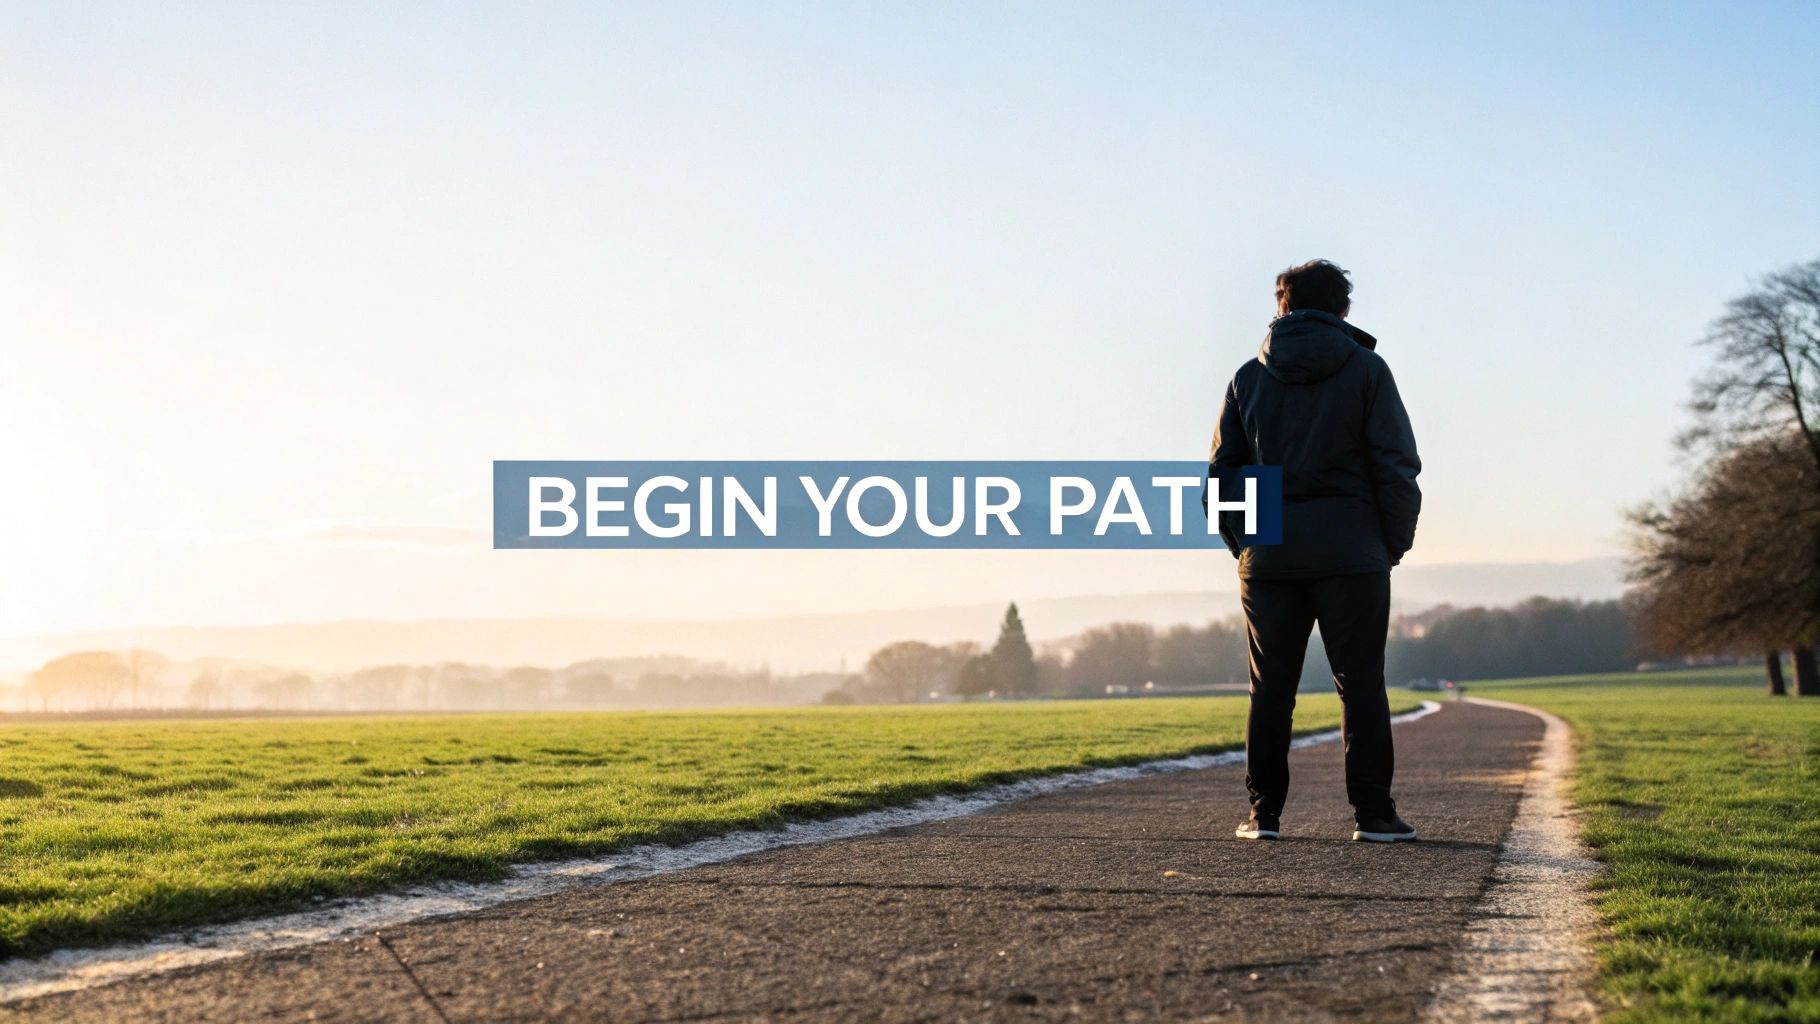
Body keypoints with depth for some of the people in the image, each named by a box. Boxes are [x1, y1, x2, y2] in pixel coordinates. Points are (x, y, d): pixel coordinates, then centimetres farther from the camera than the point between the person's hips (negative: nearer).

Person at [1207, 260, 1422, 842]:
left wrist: (1242, 546, 15)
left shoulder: (1248, 378, 9)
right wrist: (1396, 543, 4)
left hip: (1269, 558, 2)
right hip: (1351, 554, -2)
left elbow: (1221, 474, 8)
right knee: (1361, 684, 1)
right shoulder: (1366, 370, 1)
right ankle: (1373, 813, -1)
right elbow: (1397, 466, -5)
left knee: (1271, 687, 7)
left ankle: (1265, 812, 6)